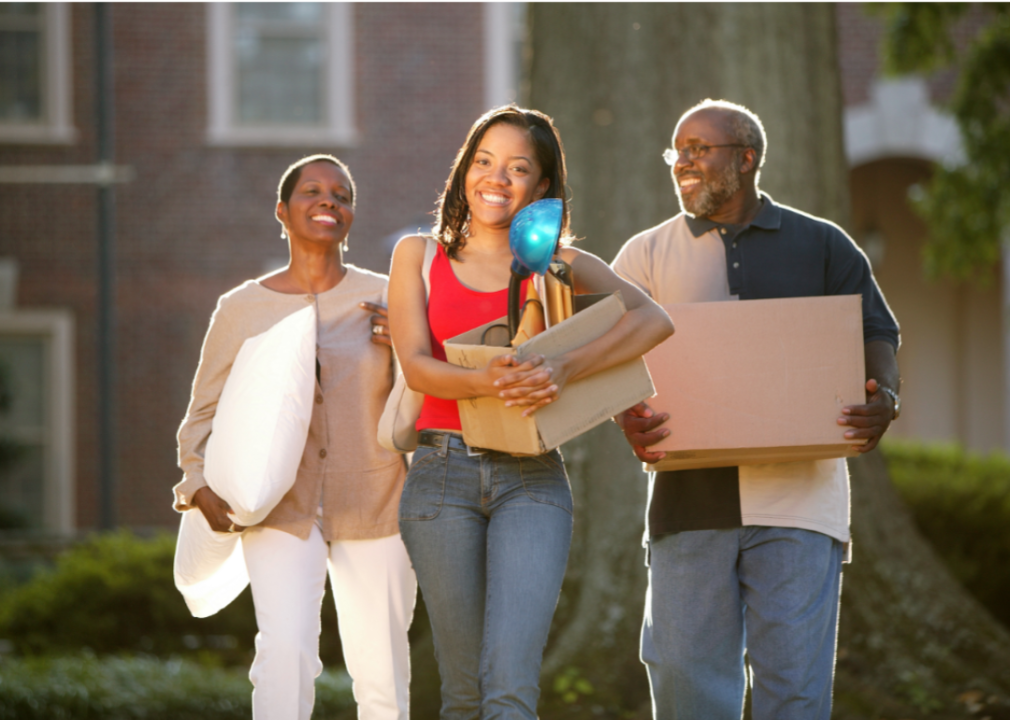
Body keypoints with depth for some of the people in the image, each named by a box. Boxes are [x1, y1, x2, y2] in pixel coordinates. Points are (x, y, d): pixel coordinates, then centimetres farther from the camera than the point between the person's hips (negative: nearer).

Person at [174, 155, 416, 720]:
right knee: (286, 651, -23)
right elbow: (205, 413, 12)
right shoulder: (242, 309, 4)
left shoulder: (383, 298, 4)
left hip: (373, 508, 1)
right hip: (281, 513, -1)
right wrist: (201, 484, -6)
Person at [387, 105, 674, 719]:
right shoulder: (419, 256, 11)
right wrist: (485, 382, -24)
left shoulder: (561, 266, 8)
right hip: (442, 476, 1)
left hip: (532, 480, -1)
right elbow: (416, 366, -3)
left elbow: (655, 320, -9)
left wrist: (564, 370, -24)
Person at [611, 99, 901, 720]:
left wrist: (884, 401, -14)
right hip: (690, 499, 1)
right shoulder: (647, 255, 12)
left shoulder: (822, 246, 11)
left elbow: (876, 335, 8)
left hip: (799, 499, -1)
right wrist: (629, 420, -17)